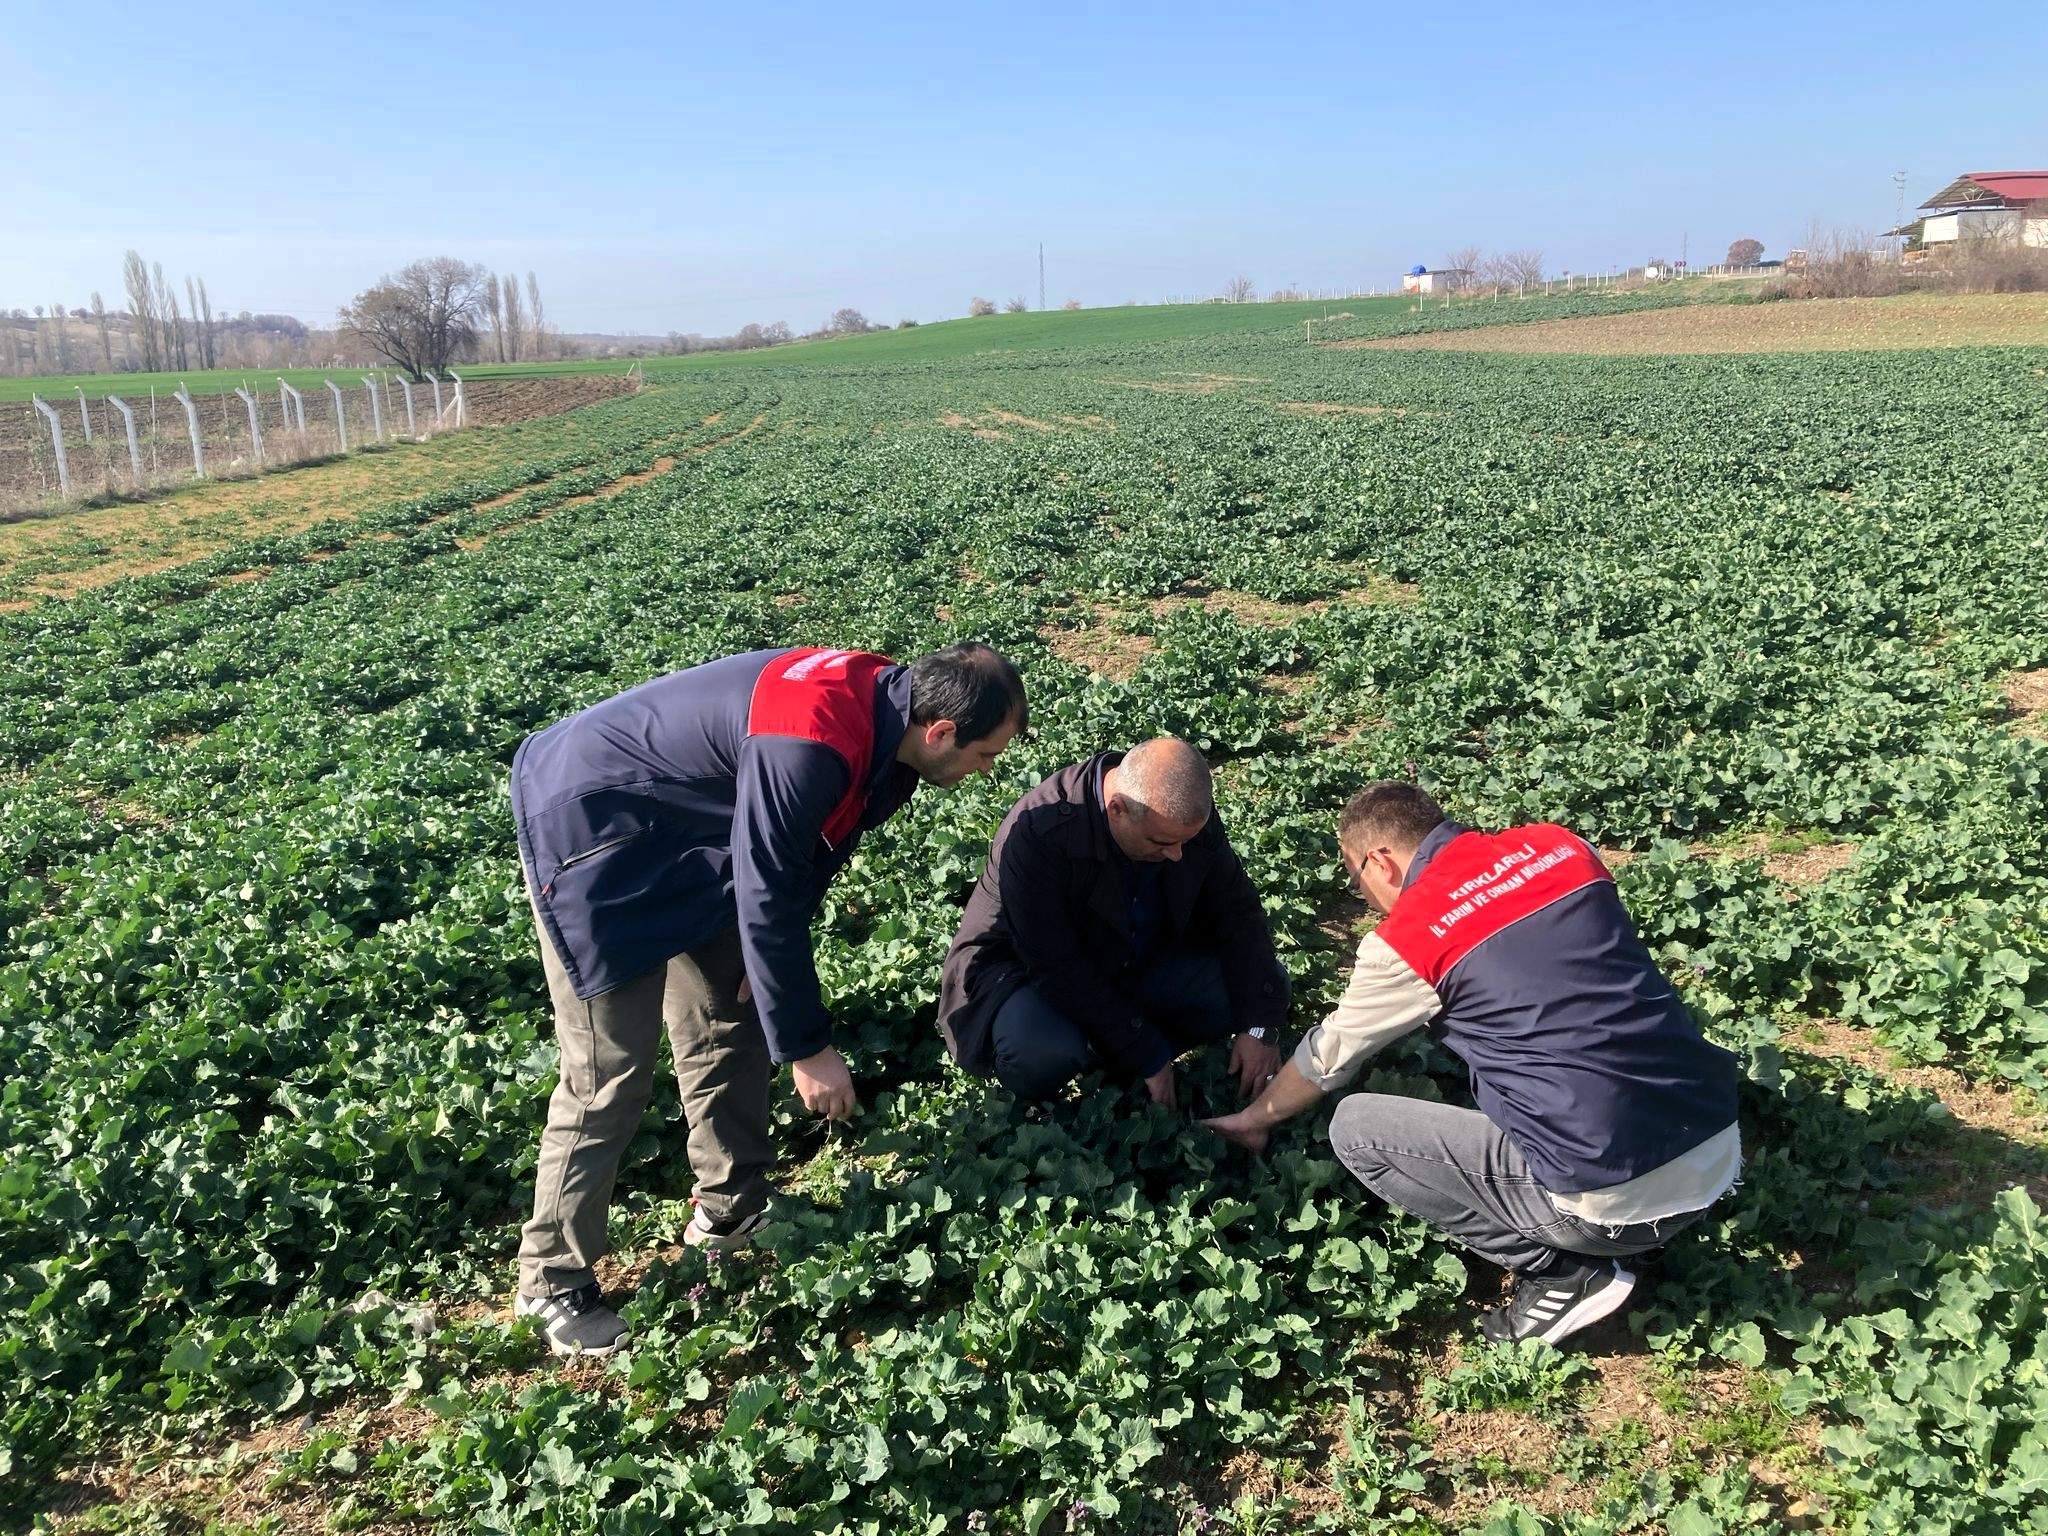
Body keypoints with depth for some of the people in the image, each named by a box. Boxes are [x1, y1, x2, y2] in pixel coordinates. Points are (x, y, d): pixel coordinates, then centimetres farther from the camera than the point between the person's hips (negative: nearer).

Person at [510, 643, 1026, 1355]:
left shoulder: (880, 703, -5)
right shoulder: (808, 748, -34)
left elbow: (801, 861, 7)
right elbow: (767, 901, -27)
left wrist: (768, 963, 5)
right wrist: (807, 1048, -17)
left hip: (684, 836, 10)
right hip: (591, 833, -9)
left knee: (731, 1021, 15)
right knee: (609, 1075, -5)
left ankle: (731, 1210, 31)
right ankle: (553, 1281, 12)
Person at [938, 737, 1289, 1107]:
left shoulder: (1189, 815, -17)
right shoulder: (1037, 832, -34)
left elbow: (1239, 913, -7)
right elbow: (1057, 969, -30)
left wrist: (1261, 1026, -16)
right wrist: (1147, 1056, -27)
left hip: (1140, 961, 6)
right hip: (1033, 970, -6)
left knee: (1265, 986, -10)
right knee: (1041, 1057, -38)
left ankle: (1095, 1050, -7)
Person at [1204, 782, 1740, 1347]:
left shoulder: (1406, 939, -7)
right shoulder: (1564, 846, 6)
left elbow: (1327, 1058, 11)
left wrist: (1254, 1119, 29)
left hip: (1620, 1199, -7)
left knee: (1355, 1129, 4)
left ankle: (1561, 1273, 4)